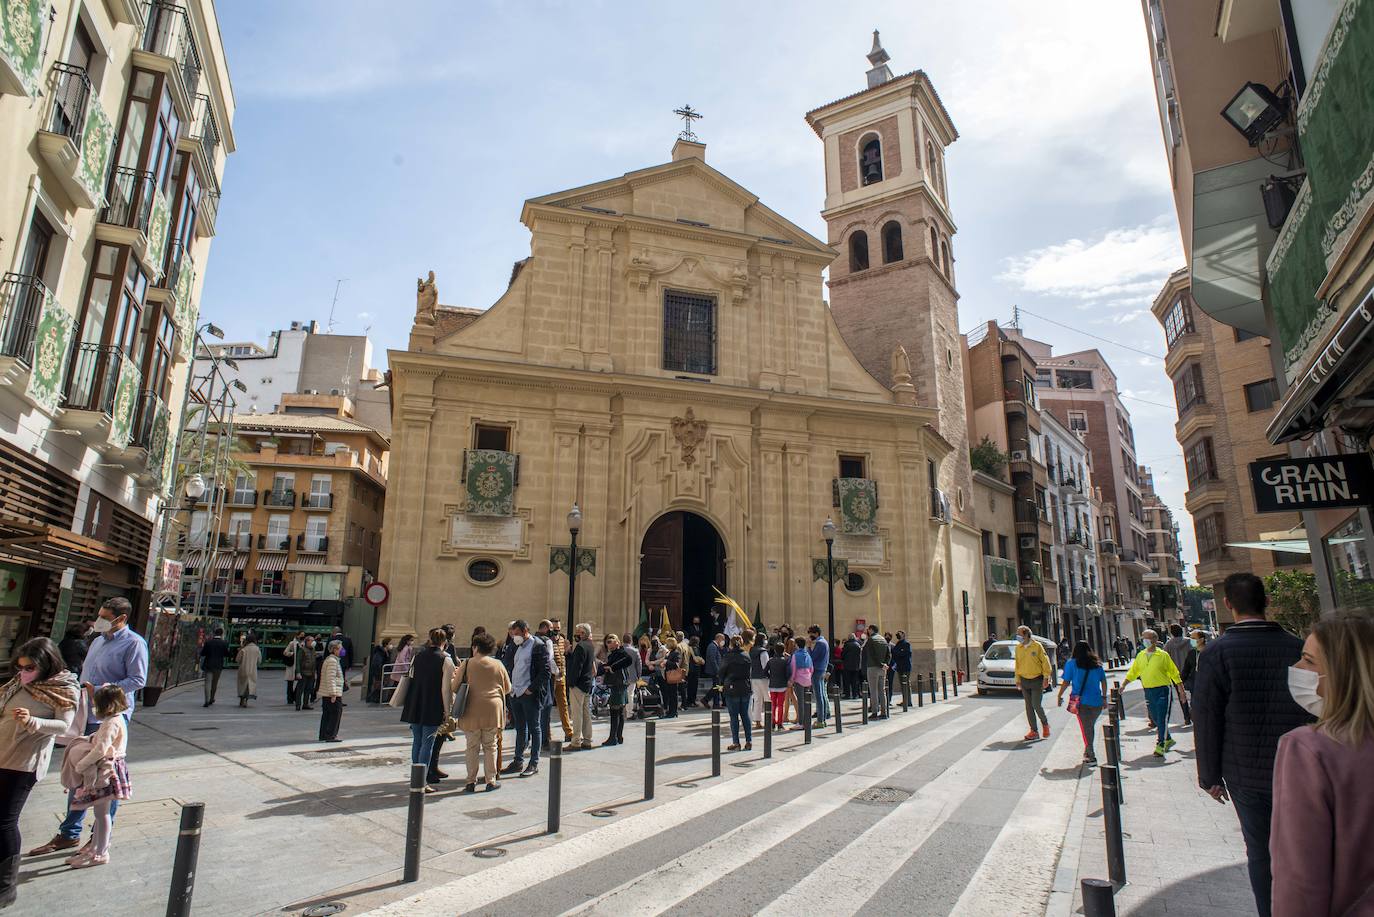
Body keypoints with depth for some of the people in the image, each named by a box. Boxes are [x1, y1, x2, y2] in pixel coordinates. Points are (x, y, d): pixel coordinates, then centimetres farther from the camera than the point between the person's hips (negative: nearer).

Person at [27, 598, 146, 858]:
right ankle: (69, 834, 30)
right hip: (87, 717, 8)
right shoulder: (98, 641, 14)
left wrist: (101, 690, -21)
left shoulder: (134, 643, -12)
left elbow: (138, 680, -18)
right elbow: (85, 673, 23)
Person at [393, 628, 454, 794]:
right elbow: (446, 688, -12)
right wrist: (447, 710, -5)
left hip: (414, 706, 5)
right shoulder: (446, 660, -10)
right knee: (427, 743, 1)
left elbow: (410, 679, 13)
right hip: (432, 707, -5)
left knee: (417, 741, 15)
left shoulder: (417, 656, 6)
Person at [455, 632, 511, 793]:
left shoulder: (467, 664, -5)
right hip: (492, 711, 1)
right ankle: (490, 781, 15)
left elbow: (455, 687, -1)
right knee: (490, 746, 11)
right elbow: (507, 688, 11)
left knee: (472, 747, 9)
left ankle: (471, 782, 13)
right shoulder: (498, 665, 2)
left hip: (471, 712, -1)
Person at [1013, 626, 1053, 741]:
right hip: (1024, 680, 5)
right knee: (1029, 706, 6)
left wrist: (1046, 677, -12)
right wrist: (1017, 679, 8)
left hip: (1037, 680, -5)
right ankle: (1034, 731, 13)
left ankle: (1045, 723, 20)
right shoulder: (1018, 648, 5)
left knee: (1037, 705, -9)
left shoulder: (1037, 645, -9)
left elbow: (1045, 662, -7)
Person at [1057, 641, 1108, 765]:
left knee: (1086, 729, 1)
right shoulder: (1097, 664, 7)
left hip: (1081, 701, -3)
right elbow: (1103, 681, 10)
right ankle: (1087, 753, 25)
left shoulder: (1071, 663, -2)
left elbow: (1066, 682, -2)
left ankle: (1091, 757, -3)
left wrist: (1059, 696, 8)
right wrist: (1104, 697, 20)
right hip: (1096, 701, 3)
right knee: (1090, 727, 16)